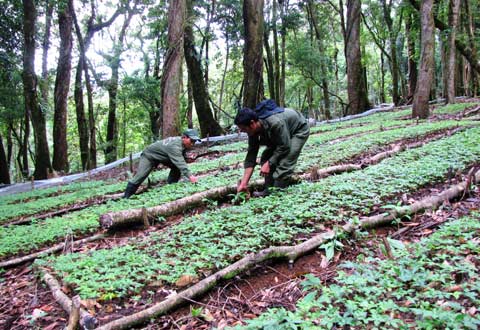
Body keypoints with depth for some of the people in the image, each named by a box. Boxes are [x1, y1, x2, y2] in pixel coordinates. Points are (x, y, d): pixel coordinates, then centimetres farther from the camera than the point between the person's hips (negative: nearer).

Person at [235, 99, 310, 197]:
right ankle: (269, 189, 2)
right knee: (265, 158, -5)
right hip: (281, 135, 8)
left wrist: (269, 163, -27)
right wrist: (244, 183, -17)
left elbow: (284, 147, -31)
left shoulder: (275, 123, -42)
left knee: (284, 163, -22)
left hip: (299, 130, -7)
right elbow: (251, 156, -15)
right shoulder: (253, 130, -17)